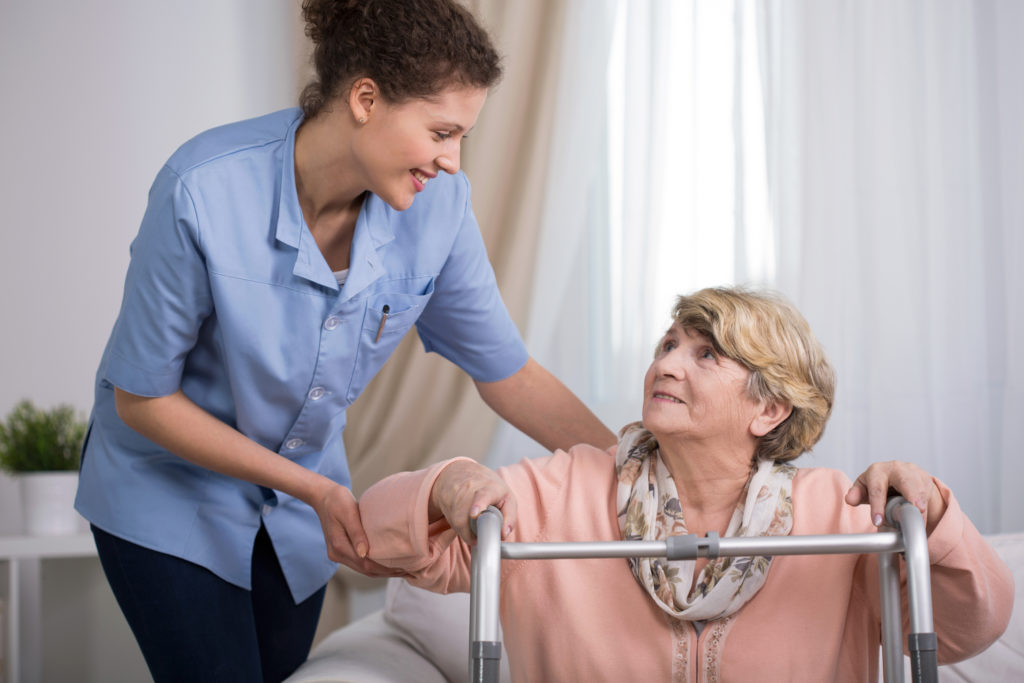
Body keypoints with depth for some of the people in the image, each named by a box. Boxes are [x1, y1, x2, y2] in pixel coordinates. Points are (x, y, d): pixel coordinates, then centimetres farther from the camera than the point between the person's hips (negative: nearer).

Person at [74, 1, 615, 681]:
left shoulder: (438, 201, -18)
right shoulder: (203, 192, -31)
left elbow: (507, 373, -7)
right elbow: (142, 398, -20)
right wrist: (314, 490, -24)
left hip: (302, 506, 4)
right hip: (170, 490, -4)